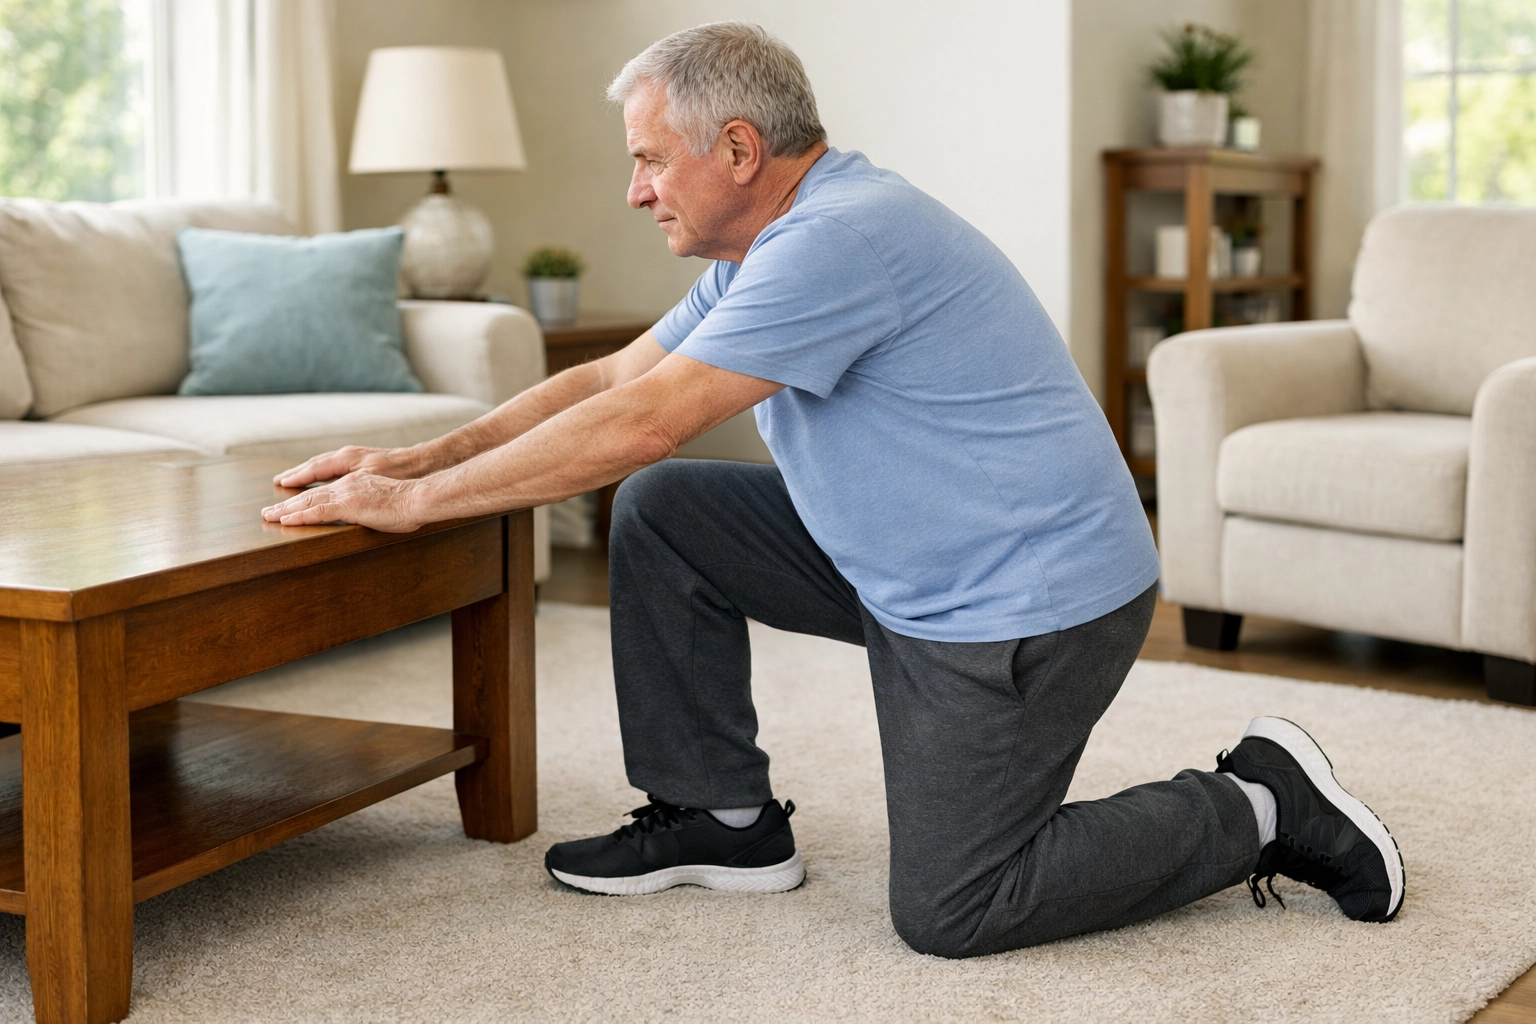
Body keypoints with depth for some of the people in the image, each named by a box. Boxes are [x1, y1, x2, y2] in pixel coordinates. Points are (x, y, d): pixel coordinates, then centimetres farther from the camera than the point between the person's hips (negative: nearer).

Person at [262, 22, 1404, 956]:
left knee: (949, 911, -6)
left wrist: (420, 502, -19)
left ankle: (1260, 807, 8)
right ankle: (725, 821, 14)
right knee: (659, 513, 5)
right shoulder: (769, 245, 8)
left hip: (1031, 607, -10)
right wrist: (419, 459, 3)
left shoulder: (843, 239, -25)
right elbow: (606, 379, 12)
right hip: (907, 568, 10)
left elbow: (637, 425, -27)